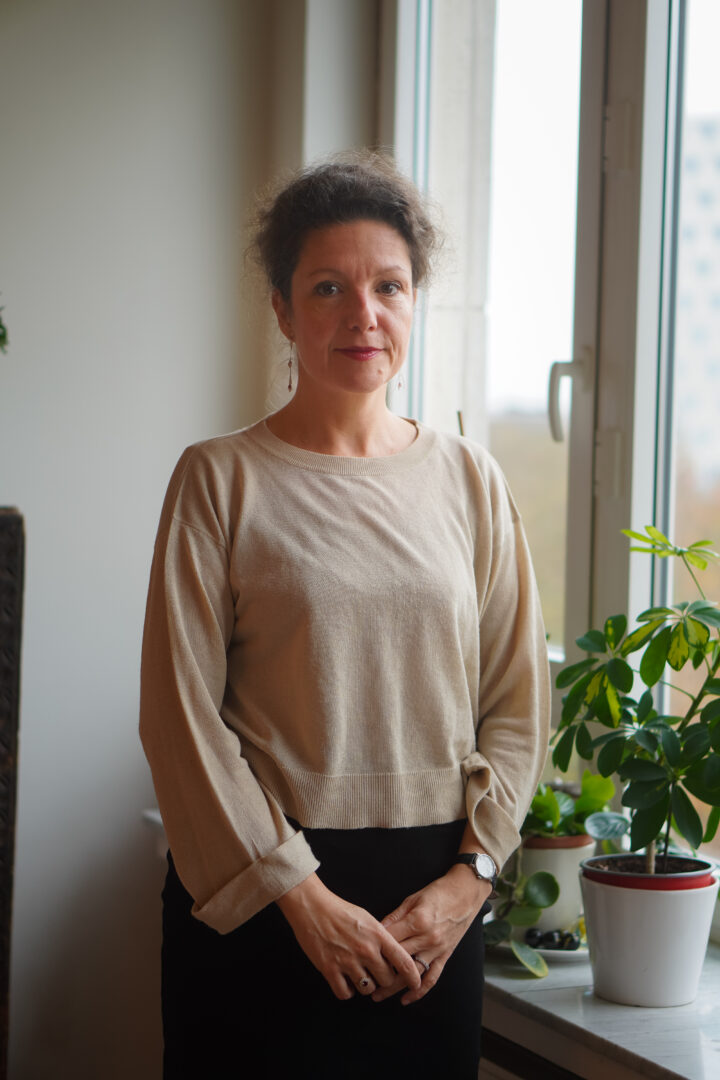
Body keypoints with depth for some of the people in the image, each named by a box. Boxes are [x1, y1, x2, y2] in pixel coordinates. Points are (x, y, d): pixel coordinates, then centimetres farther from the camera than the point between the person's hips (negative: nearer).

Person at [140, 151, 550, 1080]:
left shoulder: (470, 481, 6)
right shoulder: (221, 479, -2)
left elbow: (517, 704, 6)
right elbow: (179, 714, -7)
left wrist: (470, 873, -5)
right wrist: (301, 896, -11)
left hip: (436, 901, 3)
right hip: (254, 898, -2)